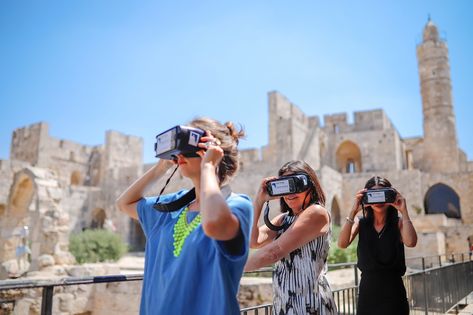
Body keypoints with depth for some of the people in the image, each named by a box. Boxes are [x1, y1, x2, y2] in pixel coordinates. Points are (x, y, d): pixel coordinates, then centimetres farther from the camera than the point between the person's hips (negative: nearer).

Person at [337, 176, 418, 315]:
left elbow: (411, 242, -23)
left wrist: (403, 211, -19)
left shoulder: (399, 222, -2)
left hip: (393, 293, -1)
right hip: (367, 290, 1)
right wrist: (353, 211, -20)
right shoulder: (360, 223, 0)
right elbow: (342, 244, -17)